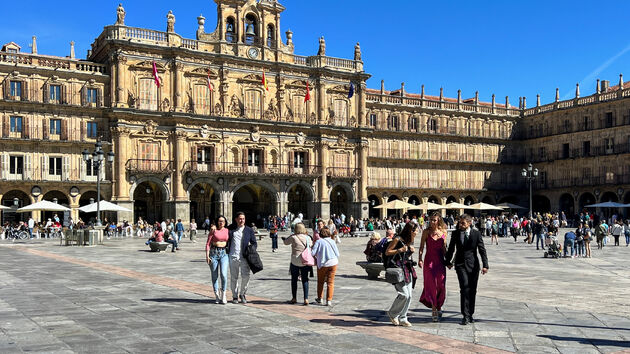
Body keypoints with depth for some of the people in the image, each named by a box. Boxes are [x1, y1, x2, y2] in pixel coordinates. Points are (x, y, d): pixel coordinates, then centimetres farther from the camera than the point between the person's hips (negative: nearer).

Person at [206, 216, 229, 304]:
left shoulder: (227, 231, 7)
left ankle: (223, 295, 0)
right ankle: (217, 296, 16)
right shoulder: (213, 230, 0)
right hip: (214, 253, -1)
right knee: (214, 276, 5)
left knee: (224, 274, -14)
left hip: (224, 253, 1)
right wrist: (207, 255, -9)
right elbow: (208, 243, -2)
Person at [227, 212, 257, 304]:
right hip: (233, 257, 1)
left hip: (244, 257, 0)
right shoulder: (231, 230, 9)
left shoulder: (249, 230, 9)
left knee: (246, 276, -7)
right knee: (233, 278, 5)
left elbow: (254, 243, 11)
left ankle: (243, 294, 14)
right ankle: (235, 296, 19)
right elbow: (227, 241, 17)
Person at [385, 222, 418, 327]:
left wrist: (412, 251, 3)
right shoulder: (398, 239, -10)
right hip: (397, 268, -8)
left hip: (407, 268, 8)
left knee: (409, 296, 4)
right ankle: (392, 314, 9)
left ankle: (402, 319, 16)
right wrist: (400, 250, -18)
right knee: (404, 294, -13)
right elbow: (387, 252, -7)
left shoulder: (410, 241, 12)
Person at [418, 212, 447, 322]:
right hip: (429, 260, -2)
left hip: (440, 261, 2)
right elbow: (421, 247, -1)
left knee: (441, 285, 4)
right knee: (431, 285, -3)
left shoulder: (443, 232, 5)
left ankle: (438, 306, 26)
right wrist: (420, 259, -12)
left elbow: (444, 248, 12)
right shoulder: (426, 232, -2)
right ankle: (434, 309, 5)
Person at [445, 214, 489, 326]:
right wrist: (448, 261, 18)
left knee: (472, 290, 7)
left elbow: (482, 250, -2)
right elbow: (451, 249, 14)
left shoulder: (476, 234, -2)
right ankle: (465, 315, -12)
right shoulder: (455, 234, 3)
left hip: (473, 264, 1)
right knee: (465, 288, -14)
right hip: (461, 264, 0)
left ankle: (470, 314, 20)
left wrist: (485, 265, -8)